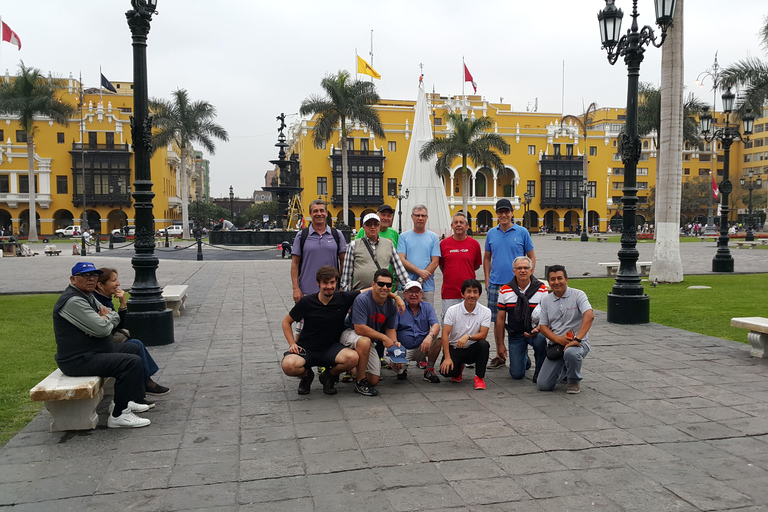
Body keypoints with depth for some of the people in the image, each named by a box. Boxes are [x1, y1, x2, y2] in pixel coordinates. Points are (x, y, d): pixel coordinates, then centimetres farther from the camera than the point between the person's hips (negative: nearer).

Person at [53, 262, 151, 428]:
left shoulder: (88, 296, 13)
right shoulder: (73, 301, -21)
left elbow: (116, 317, 16)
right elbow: (102, 329, -25)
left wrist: (105, 318, -7)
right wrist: (106, 318, -2)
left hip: (94, 351, 12)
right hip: (78, 361, -12)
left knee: (133, 349, 21)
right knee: (133, 362, -22)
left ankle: (129, 401, 22)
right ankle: (118, 416, -16)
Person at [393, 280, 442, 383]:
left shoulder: (427, 307, 3)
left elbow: (436, 325, -12)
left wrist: (430, 336, -36)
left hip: (422, 348, 2)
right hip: (403, 349, -2)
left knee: (437, 339, -25)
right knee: (396, 366, -29)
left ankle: (429, 370, -6)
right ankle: (403, 369, 13)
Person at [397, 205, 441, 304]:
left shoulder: (433, 237, 8)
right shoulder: (404, 236, 8)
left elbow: (435, 262, 2)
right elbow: (401, 260, -1)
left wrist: (421, 280, -8)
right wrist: (420, 271, -13)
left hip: (427, 287, 0)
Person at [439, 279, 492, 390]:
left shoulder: (485, 311, -6)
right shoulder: (453, 310, -8)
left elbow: (483, 335, -14)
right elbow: (445, 334, -13)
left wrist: (468, 336, -35)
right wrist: (447, 358, -22)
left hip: (472, 349, 1)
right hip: (454, 348, 0)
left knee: (484, 344, -32)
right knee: (446, 371, -26)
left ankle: (479, 377, -11)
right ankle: (458, 369, 14)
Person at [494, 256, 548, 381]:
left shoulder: (541, 289, -6)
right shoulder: (505, 290, -2)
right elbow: (500, 319, 1)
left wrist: (538, 329, -26)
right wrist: (500, 344, 0)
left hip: (534, 331, -1)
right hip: (515, 334, 1)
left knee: (540, 340, -37)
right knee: (517, 374, -4)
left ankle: (539, 372, -9)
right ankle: (525, 359, 34)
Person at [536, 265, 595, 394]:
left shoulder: (578, 295, -5)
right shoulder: (546, 300, 8)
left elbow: (589, 315, -21)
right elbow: (543, 326, 6)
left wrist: (577, 339, -31)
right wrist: (559, 339, -13)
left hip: (578, 343, -4)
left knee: (571, 353, -41)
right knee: (544, 385, -8)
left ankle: (574, 381, -7)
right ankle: (564, 371, 26)